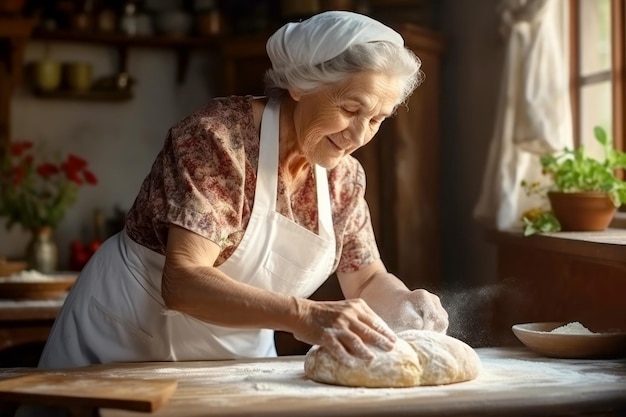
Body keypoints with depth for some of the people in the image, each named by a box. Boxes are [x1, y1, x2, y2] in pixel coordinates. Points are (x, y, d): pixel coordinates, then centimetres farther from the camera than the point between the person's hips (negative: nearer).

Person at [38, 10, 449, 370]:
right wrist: (303, 314, -45)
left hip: (237, 360, 6)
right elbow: (182, 281, -33)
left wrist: (407, 303, -18)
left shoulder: (344, 177, -4)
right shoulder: (219, 135, -24)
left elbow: (368, 280, 4)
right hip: (127, 348, -5)